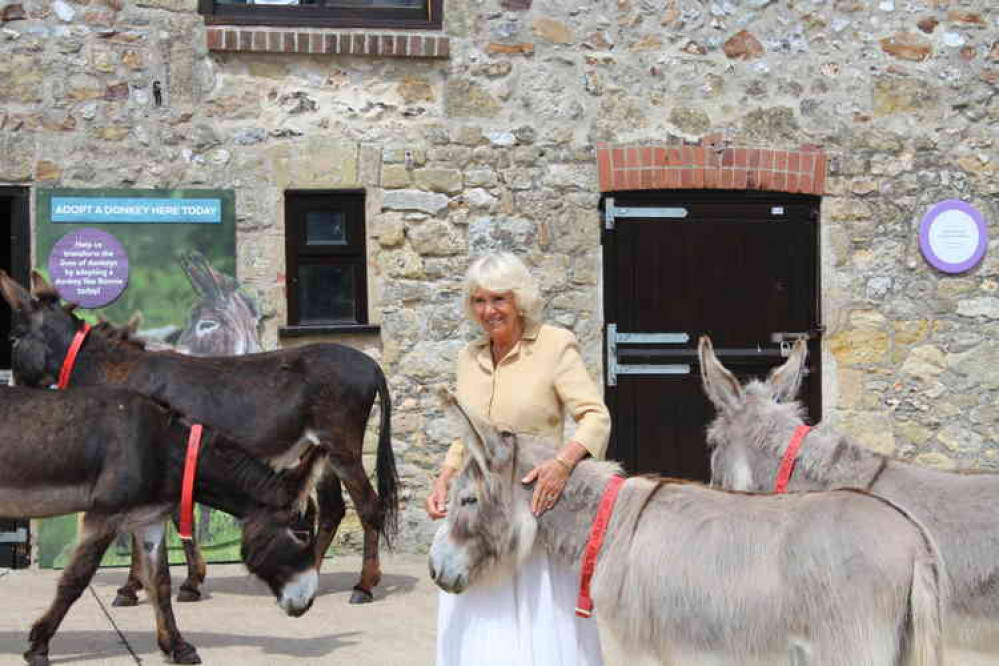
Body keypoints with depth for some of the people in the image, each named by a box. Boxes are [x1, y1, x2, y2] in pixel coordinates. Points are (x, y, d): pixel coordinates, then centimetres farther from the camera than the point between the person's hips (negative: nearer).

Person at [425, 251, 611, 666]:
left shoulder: (555, 345, -6)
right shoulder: (469, 357, 11)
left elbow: (596, 417, -13)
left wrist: (563, 461, -31)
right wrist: (443, 480, 0)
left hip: (536, 503, -5)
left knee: (541, 624, -3)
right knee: (480, 631, 4)